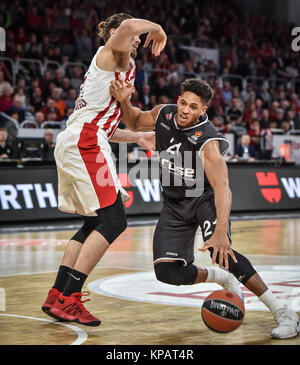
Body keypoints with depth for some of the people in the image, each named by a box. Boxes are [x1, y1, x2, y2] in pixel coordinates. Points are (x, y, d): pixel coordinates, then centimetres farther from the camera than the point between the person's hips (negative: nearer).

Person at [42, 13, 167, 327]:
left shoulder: (120, 69, 29)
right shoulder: (110, 54, 2)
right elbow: (128, 26, -22)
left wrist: (138, 137, 24)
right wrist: (157, 29, -3)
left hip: (72, 144, 10)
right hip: (84, 142, -10)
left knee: (95, 223, 13)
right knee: (114, 220, -14)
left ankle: (56, 296, 12)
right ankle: (68, 299, -16)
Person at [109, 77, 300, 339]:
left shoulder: (208, 141, -28)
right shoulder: (164, 114, -10)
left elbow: (222, 187, -38)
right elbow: (135, 123, 13)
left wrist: (221, 231, -52)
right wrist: (124, 100, -9)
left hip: (205, 198, -5)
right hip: (175, 204, 6)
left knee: (219, 251, -34)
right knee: (167, 272, -11)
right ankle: (224, 278, 17)